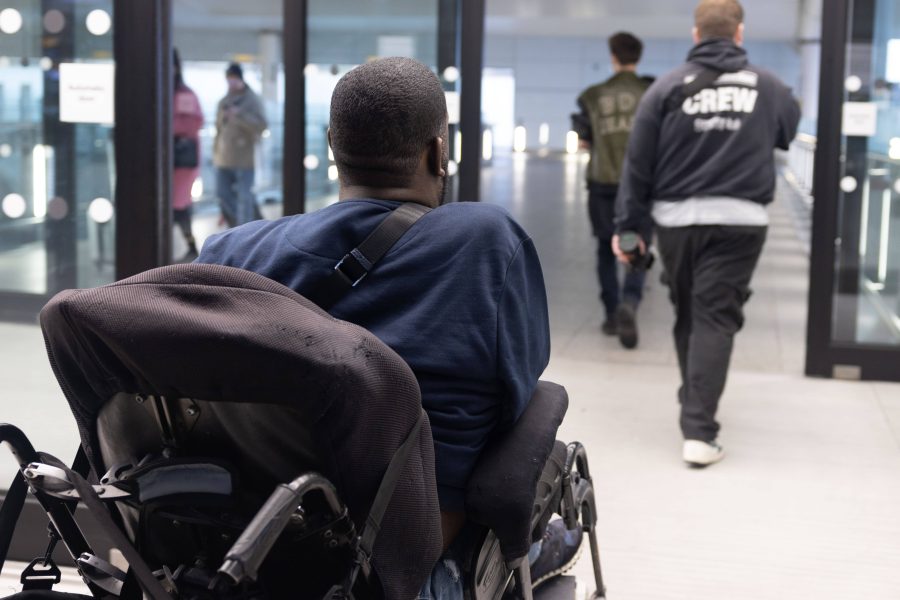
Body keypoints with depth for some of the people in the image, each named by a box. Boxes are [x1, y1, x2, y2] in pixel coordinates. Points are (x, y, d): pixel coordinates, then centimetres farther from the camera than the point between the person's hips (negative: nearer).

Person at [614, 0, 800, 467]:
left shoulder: (669, 86, -1)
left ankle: (694, 407, 35)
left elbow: (638, 162, -2)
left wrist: (627, 224, 4)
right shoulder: (767, 87, 2)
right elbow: (792, 133, 21)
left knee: (687, 316, 17)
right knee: (715, 319, -3)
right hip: (739, 220, -1)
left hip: (677, 219, 1)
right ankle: (699, 431, -13)